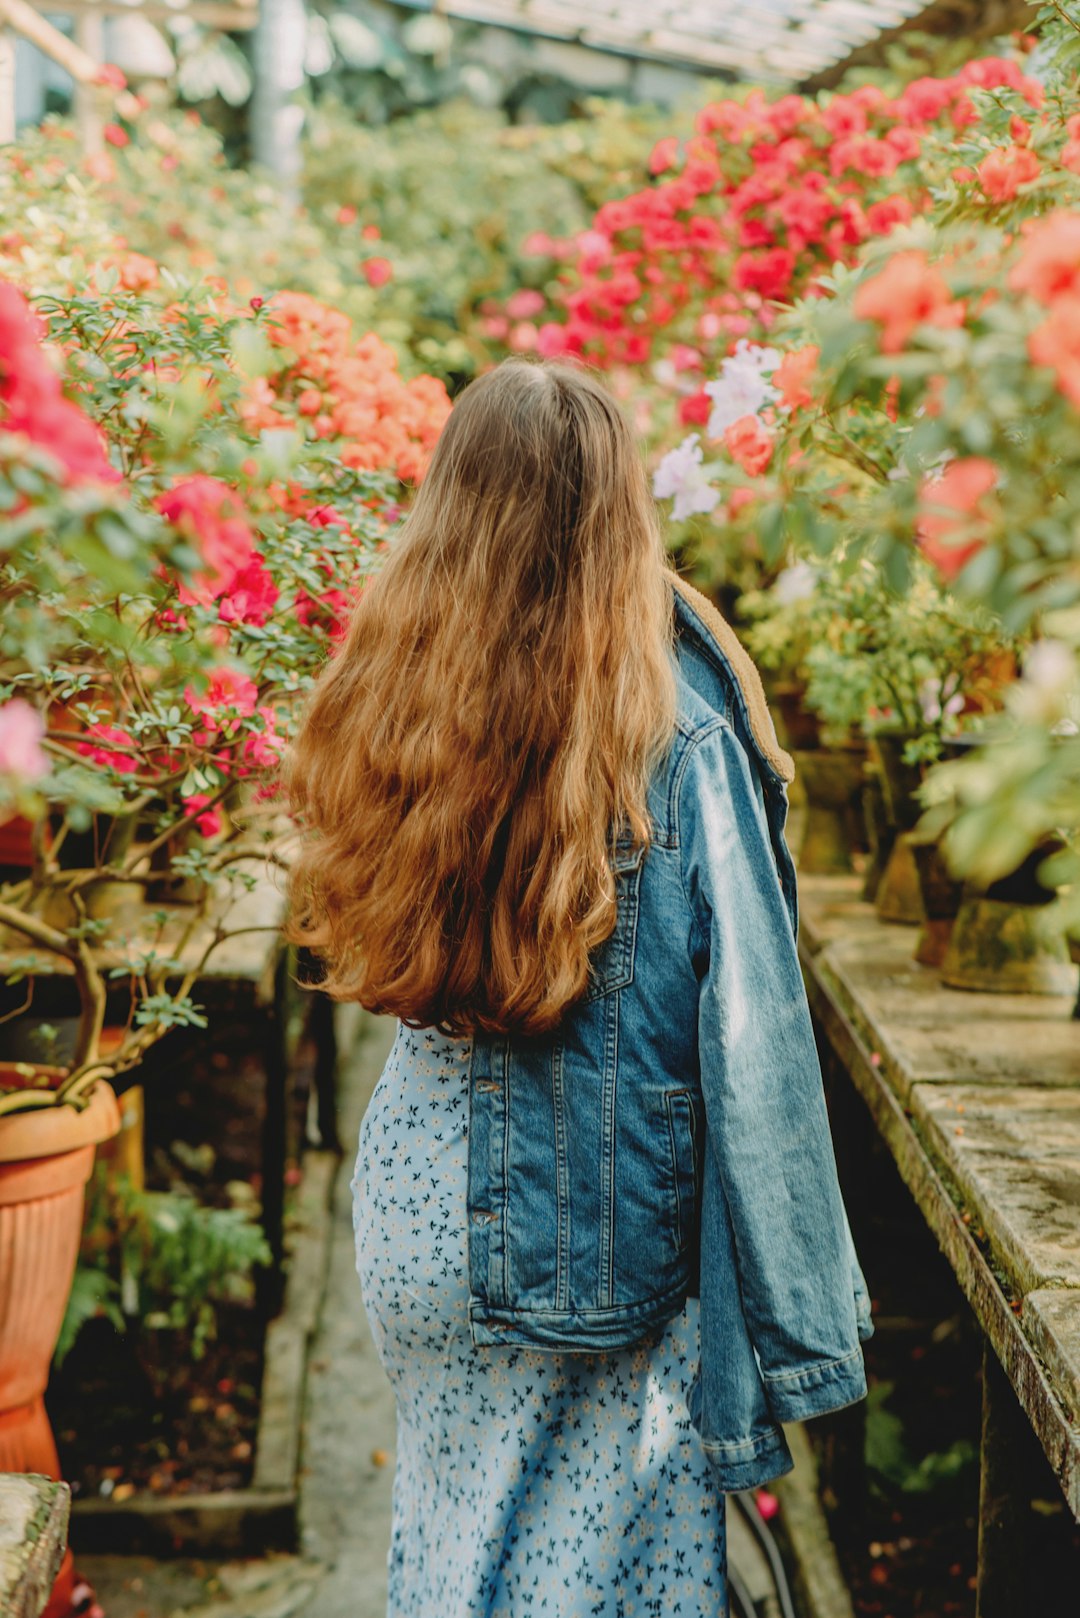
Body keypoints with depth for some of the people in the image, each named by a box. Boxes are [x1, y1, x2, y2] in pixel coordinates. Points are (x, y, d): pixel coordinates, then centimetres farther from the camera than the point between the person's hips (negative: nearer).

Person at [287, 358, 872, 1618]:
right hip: (604, 1233, -3)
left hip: (420, 1207, 4)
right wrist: (798, 1334, -8)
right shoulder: (678, 738, -19)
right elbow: (749, 1049, -16)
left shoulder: (393, 705, -9)